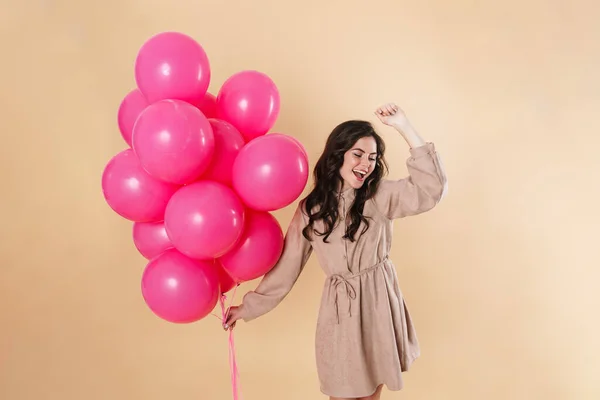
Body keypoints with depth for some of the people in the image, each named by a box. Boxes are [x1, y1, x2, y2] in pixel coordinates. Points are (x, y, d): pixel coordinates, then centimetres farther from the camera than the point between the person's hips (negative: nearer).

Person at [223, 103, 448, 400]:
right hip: (339, 310, 0)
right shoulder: (310, 208, -1)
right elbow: (286, 265, 5)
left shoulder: (381, 196, -4)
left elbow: (431, 189, -19)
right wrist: (249, 307, 6)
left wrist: (404, 127, -20)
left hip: (379, 304, 0)